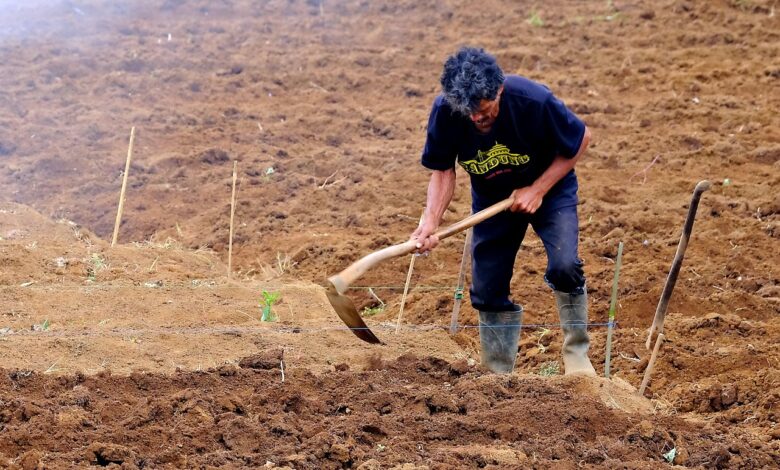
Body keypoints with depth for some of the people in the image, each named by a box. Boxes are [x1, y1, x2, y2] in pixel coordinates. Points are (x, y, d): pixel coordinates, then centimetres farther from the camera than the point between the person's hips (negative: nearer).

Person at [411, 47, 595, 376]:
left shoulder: (534, 100, -33)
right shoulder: (444, 112, -26)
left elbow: (580, 139, -17)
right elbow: (443, 171, -12)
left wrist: (538, 190, -21)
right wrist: (430, 222, -28)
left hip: (549, 189, -3)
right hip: (491, 198, 3)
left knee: (564, 266, -25)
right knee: (488, 292, 4)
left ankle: (577, 354, -3)